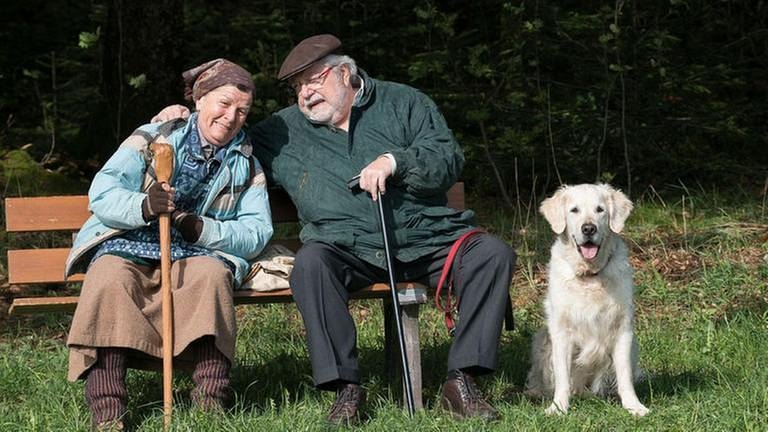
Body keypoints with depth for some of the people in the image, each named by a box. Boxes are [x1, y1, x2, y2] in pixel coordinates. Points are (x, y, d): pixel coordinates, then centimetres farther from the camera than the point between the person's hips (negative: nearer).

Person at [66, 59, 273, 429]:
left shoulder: (247, 166, 13)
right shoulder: (154, 138, 4)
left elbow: (257, 232, 1)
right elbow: (101, 194, -5)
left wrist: (199, 228, -17)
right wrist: (144, 207, -27)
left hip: (195, 255, 1)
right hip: (127, 248, -1)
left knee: (212, 273, -33)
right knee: (111, 278, -34)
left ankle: (210, 400, -32)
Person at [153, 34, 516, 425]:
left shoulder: (403, 103, 12)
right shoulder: (285, 130, 17)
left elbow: (450, 160, 2)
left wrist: (394, 161, -15)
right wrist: (187, 120, 13)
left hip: (430, 239, 1)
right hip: (350, 252, 0)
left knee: (493, 253, -24)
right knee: (310, 262, -33)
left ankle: (461, 381, -20)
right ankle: (345, 386, -28)